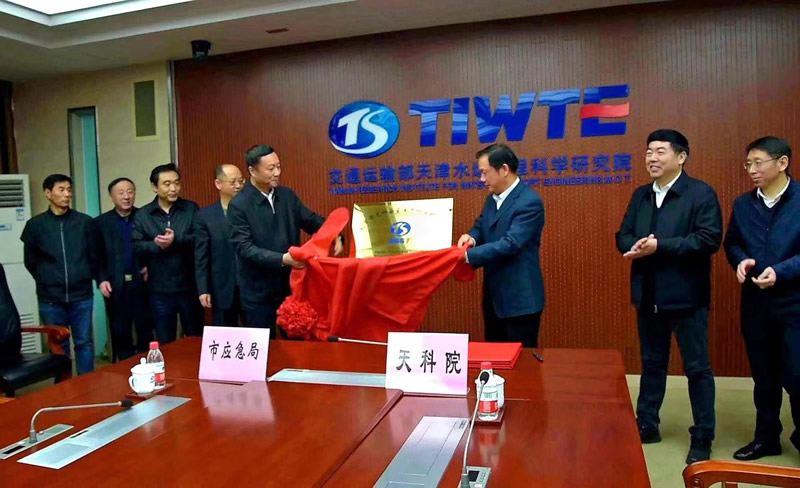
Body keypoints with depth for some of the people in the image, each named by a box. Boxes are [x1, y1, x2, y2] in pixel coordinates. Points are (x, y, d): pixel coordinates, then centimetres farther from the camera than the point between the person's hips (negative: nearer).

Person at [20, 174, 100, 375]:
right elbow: (30, 262, 10)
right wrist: (47, 281, 10)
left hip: (81, 296, 0)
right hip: (50, 299, 0)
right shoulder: (35, 225, 2)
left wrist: (100, 279, 3)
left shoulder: (85, 222, 2)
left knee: (84, 343, 7)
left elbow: (95, 256, 7)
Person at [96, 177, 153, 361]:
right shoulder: (101, 222, 6)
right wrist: (102, 279, -8)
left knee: (145, 330, 7)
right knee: (120, 332, 6)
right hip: (116, 286, 0)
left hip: (142, 283, 0)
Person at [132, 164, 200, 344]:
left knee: (195, 338, 13)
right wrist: (157, 245, -20)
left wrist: (176, 240, -21)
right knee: (165, 342, 12)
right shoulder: (142, 215, 4)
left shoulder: (191, 208, 2)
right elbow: (136, 247, -4)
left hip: (189, 286, 0)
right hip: (160, 289, 1)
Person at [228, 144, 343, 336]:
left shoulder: (287, 195, 4)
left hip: (291, 285, 5)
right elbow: (245, 248, -19)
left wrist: (335, 237, -12)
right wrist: (282, 259, -31)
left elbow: (312, 221, 8)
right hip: (259, 292, -5)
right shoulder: (239, 205, -12)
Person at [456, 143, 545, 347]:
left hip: (519, 298, -9)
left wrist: (468, 255, -26)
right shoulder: (492, 198, 9)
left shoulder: (529, 202, -19)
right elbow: (480, 226, 19)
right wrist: (471, 237, -5)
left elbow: (511, 244, -26)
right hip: (494, 294, 9)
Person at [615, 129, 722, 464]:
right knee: (651, 364, 16)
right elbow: (623, 236, 8)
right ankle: (646, 426, 29)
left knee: (697, 367, 6)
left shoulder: (702, 194, -8)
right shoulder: (640, 195, 11)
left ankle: (702, 437, 19)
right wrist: (636, 246, -14)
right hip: (648, 295, 6)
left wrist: (659, 245, -23)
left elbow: (709, 239, -18)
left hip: (685, 295, -5)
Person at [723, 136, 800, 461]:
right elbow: (731, 243, 12)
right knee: (763, 375, 15)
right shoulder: (743, 205, 6)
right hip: (755, 303, 4)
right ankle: (767, 437, 30)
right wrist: (741, 261, -9)